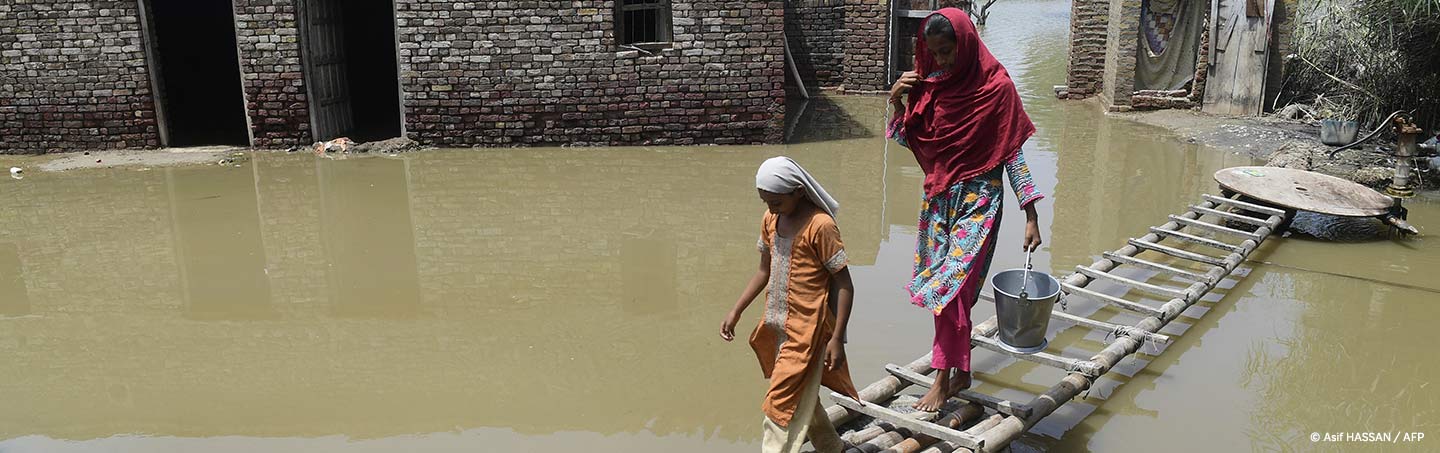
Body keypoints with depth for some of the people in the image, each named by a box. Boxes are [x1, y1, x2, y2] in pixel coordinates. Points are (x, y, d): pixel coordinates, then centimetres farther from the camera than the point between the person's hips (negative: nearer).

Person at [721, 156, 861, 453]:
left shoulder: (820, 226, -18)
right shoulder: (770, 219, 4)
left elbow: (844, 285, -15)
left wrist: (836, 338, -17)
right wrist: (736, 311, 8)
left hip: (807, 331, -8)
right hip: (779, 327, 8)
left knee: (784, 405, -5)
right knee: (802, 398, 21)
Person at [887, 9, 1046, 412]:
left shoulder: (996, 86, -12)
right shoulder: (929, 83, 3)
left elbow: (1013, 154, -9)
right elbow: (909, 140, 8)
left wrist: (1031, 216, -11)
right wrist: (897, 103, -9)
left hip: (977, 200, -5)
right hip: (939, 197, 6)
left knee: (950, 286, -9)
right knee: (949, 288, 10)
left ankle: (942, 381, 4)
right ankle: (961, 372, 25)